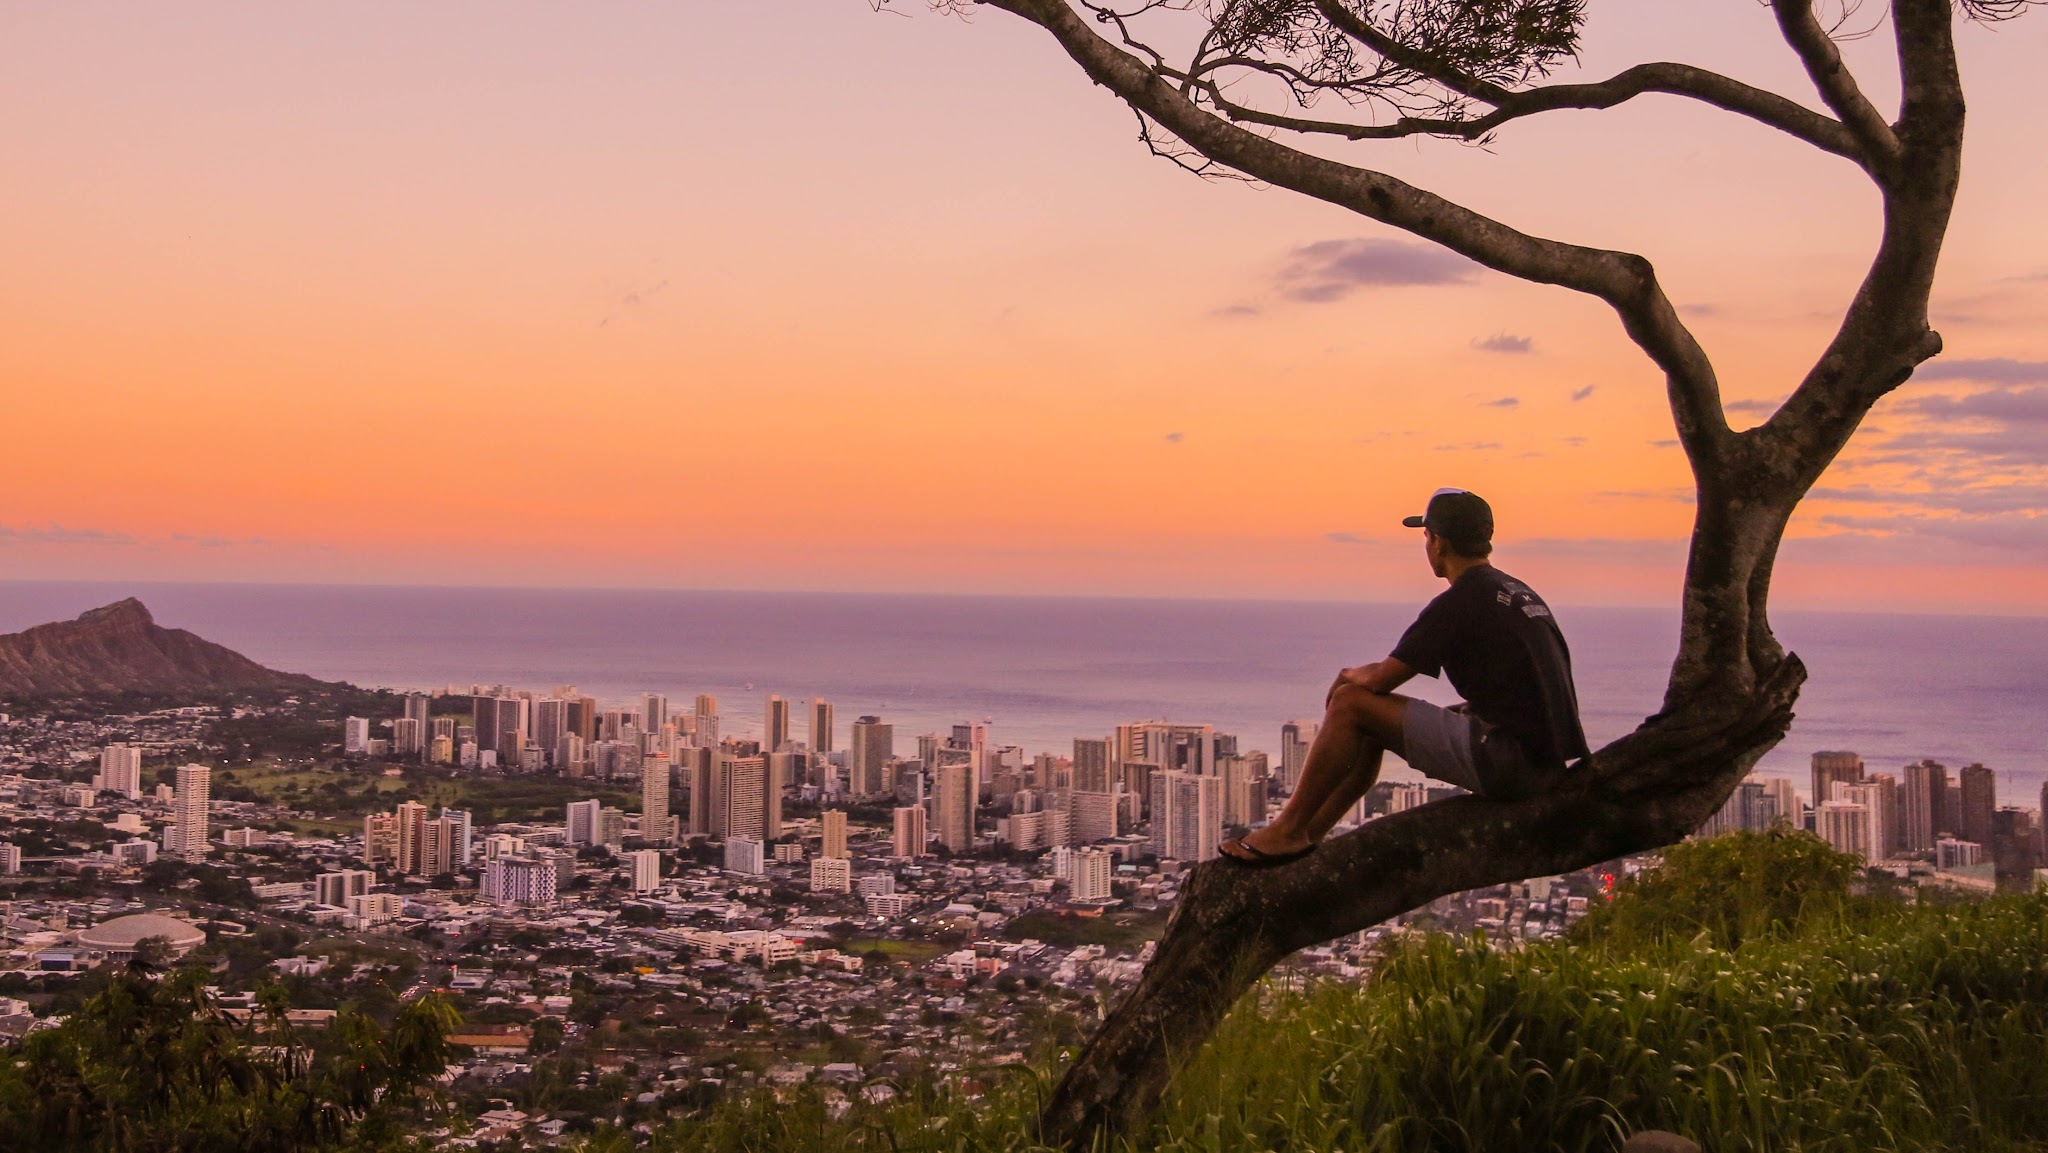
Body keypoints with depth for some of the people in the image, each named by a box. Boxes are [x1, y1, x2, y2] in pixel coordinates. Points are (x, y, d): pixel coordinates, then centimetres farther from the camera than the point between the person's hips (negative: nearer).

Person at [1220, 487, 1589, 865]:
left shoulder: (1457, 603, -12)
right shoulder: (1519, 592, 17)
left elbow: (1380, 679, -11)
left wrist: (1348, 675, 14)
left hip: (1508, 760, -10)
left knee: (1350, 703, -4)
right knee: (1370, 724, 20)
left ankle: (1288, 830, 4)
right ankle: (1305, 835, 26)